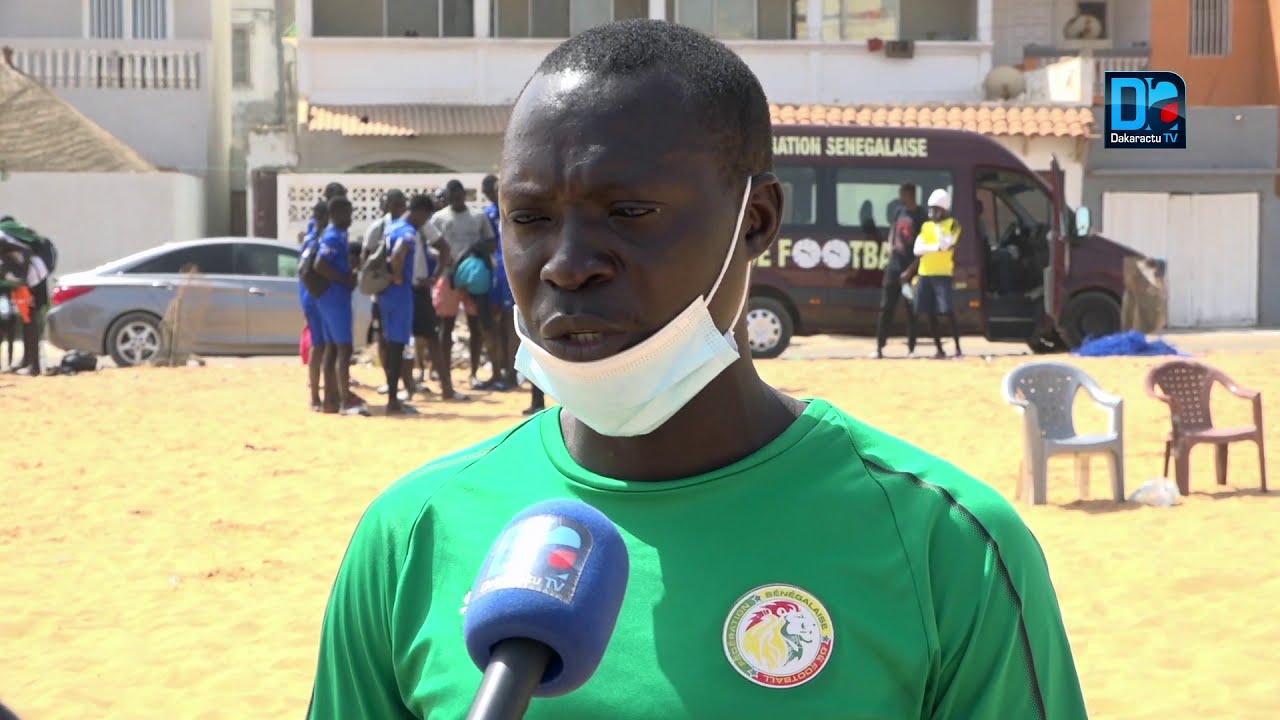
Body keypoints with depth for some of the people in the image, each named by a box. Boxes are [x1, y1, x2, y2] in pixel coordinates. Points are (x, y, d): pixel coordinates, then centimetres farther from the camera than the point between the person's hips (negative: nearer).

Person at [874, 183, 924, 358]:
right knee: (886, 308, 3)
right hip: (894, 266, 6)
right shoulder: (899, 211, 9)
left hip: (911, 268, -6)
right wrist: (891, 246, 4)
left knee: (911, 310, 1)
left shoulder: (920, 216, -9)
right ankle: (879, 347, 5)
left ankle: (911, 348, 8)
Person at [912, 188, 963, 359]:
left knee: (948, 312, -12)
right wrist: (935, 247, -9)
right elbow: (917, 249, 3)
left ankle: (958, 348, -10)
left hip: (942, 274, -5)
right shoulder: (926, 226, 14)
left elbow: (946, 244, -16)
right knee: (931, 314, 6)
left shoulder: (952, 225, -1)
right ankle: (939, 350, 13)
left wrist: (938, 225, -10)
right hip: (925, 274, 5)